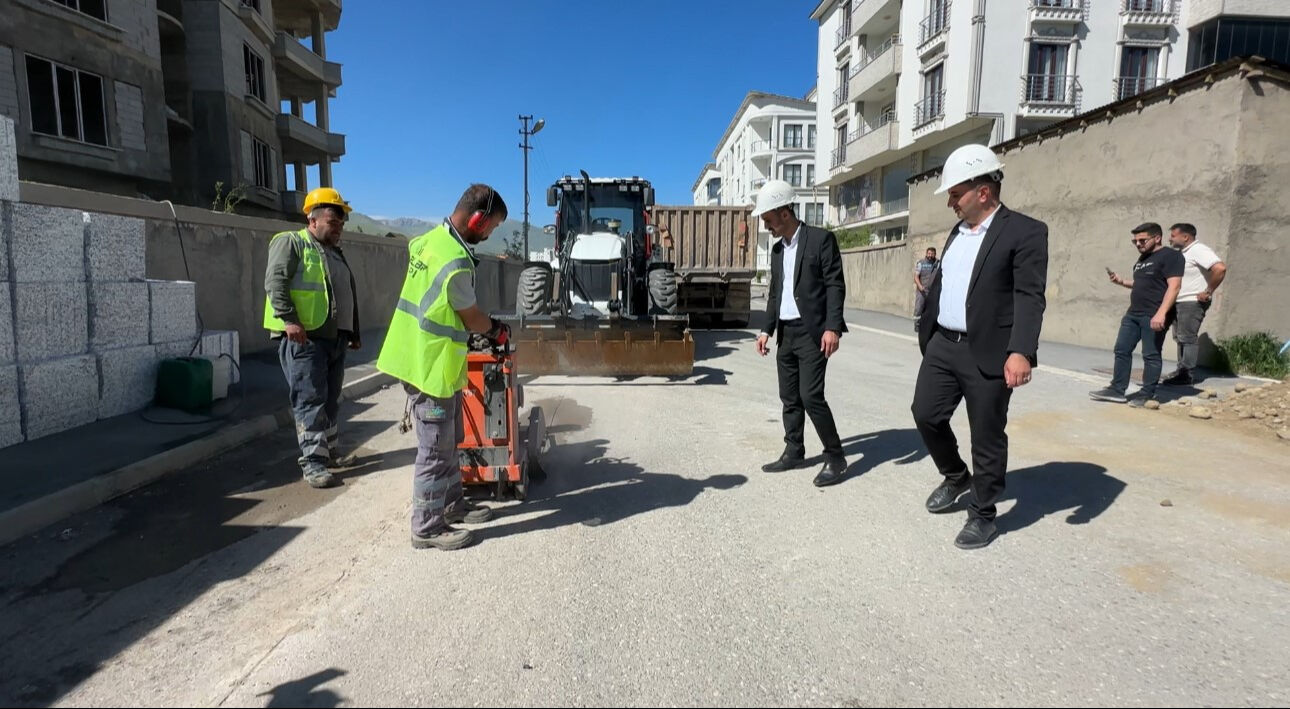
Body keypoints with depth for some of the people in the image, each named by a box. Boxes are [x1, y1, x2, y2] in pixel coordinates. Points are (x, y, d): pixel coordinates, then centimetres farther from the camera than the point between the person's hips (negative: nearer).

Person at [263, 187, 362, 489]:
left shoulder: (336, 253, 23)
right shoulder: (290, 243, -2)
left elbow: (349, 296, 28)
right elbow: (275, 283, -14)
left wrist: (354, 333, 26)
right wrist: (289, 320, -24)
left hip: (335, 338, 8)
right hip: (303, 338, -8)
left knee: (331, 400, 14)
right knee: (310, 400, -8)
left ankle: (331, 452, 24)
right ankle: (313, 462, -5)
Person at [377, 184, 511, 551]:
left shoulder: (429, 239, 6)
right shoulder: (456, 262, -24)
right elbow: (471, 317, -12)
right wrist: (496, 330, 10)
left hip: (421, 357, 10)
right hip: (432, 368, -10)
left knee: (447, 442, 20)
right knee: (435, 450, 1)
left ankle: (452, 503, 34)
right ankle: (427, 528, 13)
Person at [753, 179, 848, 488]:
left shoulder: (821, 239, -7)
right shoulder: (777, 249, 15)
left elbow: (835, 286, -12)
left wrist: (832, 327, -20)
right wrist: (767, 329, 12)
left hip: (812, 331, -7)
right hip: (786, 332, 7)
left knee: (811, 396, -12)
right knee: (789, 397, 10)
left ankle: (835, 457, 2)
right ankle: (793, 452, 21)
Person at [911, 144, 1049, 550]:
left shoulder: (1024, 231, -9)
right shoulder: (957, 231, 14)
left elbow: (1029, 297, -18)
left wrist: (1021, 351, -28)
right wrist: (926, 334, 21)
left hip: (988, 354, -7)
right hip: (943, 346, 7)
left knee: (987, 437, 3)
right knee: (925, 414, 9)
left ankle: (983, 515, 19)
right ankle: (955, 477, 35)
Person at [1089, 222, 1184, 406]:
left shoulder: (1170, 256, -7)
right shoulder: (1143, 258, 20)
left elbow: (1174, 286, -16)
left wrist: (1161, 313, -25)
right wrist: (1122, 282, 12)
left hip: (1154, 316, -9)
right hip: (1133, 313, 9)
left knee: (1151, 355, -2)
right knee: (1122, 350, 7)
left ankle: (1147, 394, 5)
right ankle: (1117, 390, 13)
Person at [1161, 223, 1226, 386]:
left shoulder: (1199, 251, -15)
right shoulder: (1182, 253, 14)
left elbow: (1220, 268, -27)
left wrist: (1208, 292, -21)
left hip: (1192, 303, -10)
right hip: (1179, 303, 10)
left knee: (1188, 338, -8)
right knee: (1180, 337, 13)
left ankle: (1188, 375, -4)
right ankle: (1182, 370, 20)